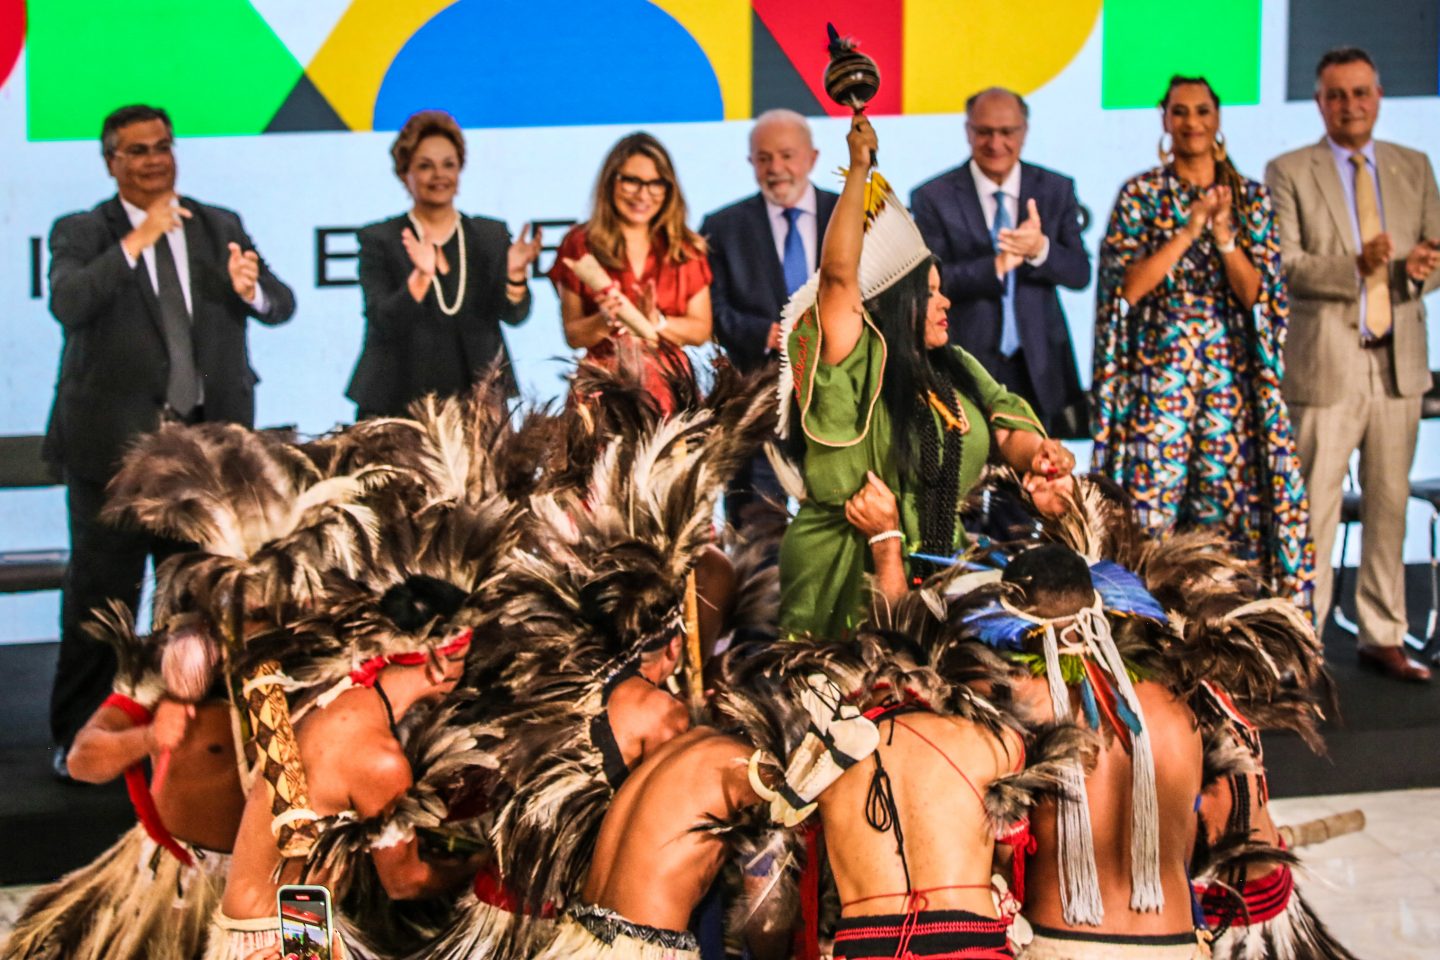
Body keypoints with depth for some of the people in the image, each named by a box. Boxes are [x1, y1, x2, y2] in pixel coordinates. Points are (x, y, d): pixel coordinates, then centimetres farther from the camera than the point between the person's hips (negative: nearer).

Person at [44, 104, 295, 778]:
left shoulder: (221, 228, 10)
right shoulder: (80, 233, 0)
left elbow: (281, 307, 4)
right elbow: (67, 305, -18)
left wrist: (251, 290, -19)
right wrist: (135, 242, -26)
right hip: (113, 440, -3)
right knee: (100, 596, 2)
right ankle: (78, 738, 13)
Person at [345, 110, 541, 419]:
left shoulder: (492, 235, 9)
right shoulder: (378, 240, 1)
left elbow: (514, 315, 0)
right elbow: (383, 324, -10)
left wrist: (515, 274, -20)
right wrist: (421, 275, -25)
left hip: (478, 400, 2)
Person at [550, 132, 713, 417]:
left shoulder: (685, 249, 9)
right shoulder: (580, 244, 4)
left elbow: (701, 331, 6)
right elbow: (573, 335, 5)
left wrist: (657, 322, -9)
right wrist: (605, 321, -13)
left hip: (670, 385, 1)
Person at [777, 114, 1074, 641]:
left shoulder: (957, 372, 10)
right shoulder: (856, 370, -12)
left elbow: (1006, 430, 2)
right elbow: (838, 275, -24)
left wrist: (1035, 451, -23)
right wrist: (859, 168, -17)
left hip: (938, 564, 6)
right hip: (850, 574, -6)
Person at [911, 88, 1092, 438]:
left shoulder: (1056, 190, 5)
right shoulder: (933, 198, -3)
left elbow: (1080, 274, -1)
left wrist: (1041, 249, -23)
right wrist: (996, 266, -25)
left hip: (1039, 368, 2)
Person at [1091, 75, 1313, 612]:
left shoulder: (1250, 198, 9)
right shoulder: (1140, 195, 4)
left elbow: (1255, 292, 1)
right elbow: (1128, 286, -7)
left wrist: (1224, 236, -14)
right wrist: (1189, 230, -13)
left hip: (1230, 378, 2)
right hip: (1159, 375, -2)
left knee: (1230, 509, 0)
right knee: (1149, 510, -6)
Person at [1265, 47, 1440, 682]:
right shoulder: (1289, 173, 1)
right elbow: (1281, 264, -9)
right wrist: (1356, 267, -23)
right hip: (1325, 362, -4)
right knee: (1313, 509, -2)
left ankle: (1382, 637, 18)